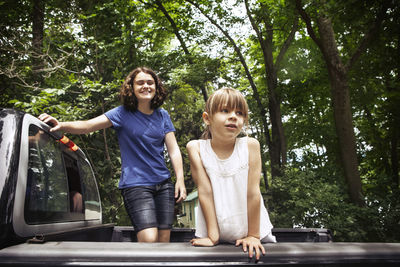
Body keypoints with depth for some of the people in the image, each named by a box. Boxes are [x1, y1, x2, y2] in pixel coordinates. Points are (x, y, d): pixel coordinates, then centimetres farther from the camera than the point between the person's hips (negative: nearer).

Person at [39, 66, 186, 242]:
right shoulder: (123, 114, -1)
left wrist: (180, 180, -3)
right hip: (135, 184, -4)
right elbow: (88, 126, -11)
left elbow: (173, 150, 7)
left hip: (163, 184, 4)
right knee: (149, 239, -18)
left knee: (164, 239, 5)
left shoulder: (162, 115, 9)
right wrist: (61, 125, -30)